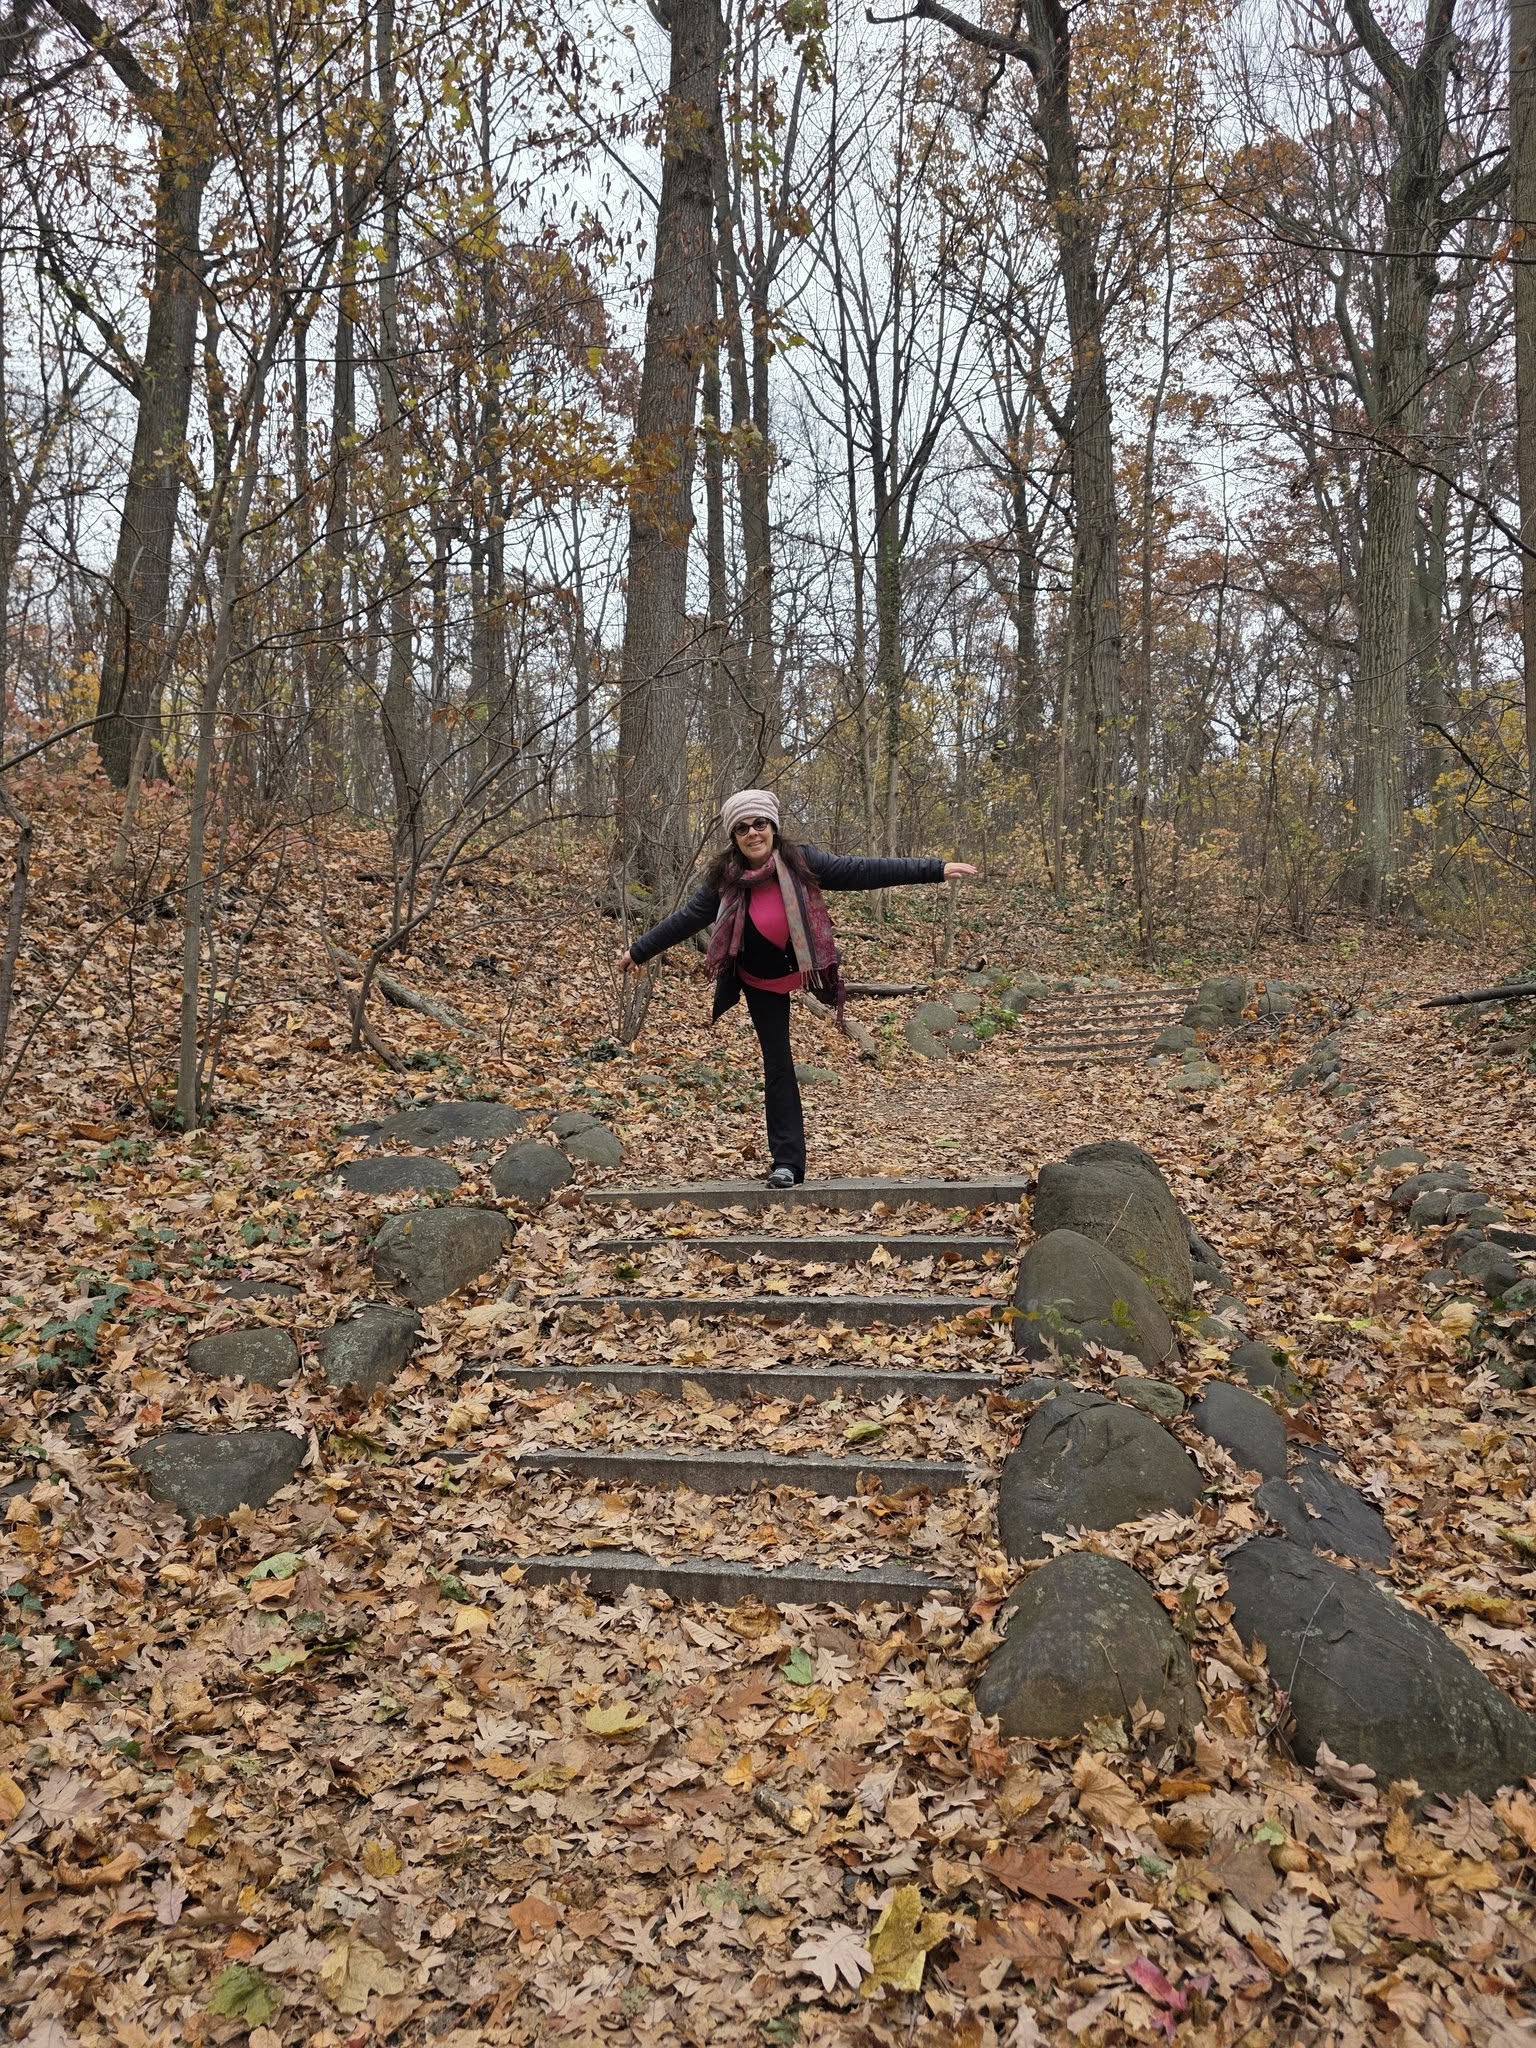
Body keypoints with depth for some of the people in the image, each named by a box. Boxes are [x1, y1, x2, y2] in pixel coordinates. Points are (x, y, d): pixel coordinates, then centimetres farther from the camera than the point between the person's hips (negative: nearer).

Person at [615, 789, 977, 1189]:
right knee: (778, 1066, 3)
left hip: (803, 969, -1)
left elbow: (862, 871, -20)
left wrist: (935, 870, -23)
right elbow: (685, 919, -3)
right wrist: (637, 951, 2)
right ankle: (787, 1161, 8)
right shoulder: (725, 881, -14)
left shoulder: (801, 862, -19)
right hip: (761, 984, 1)